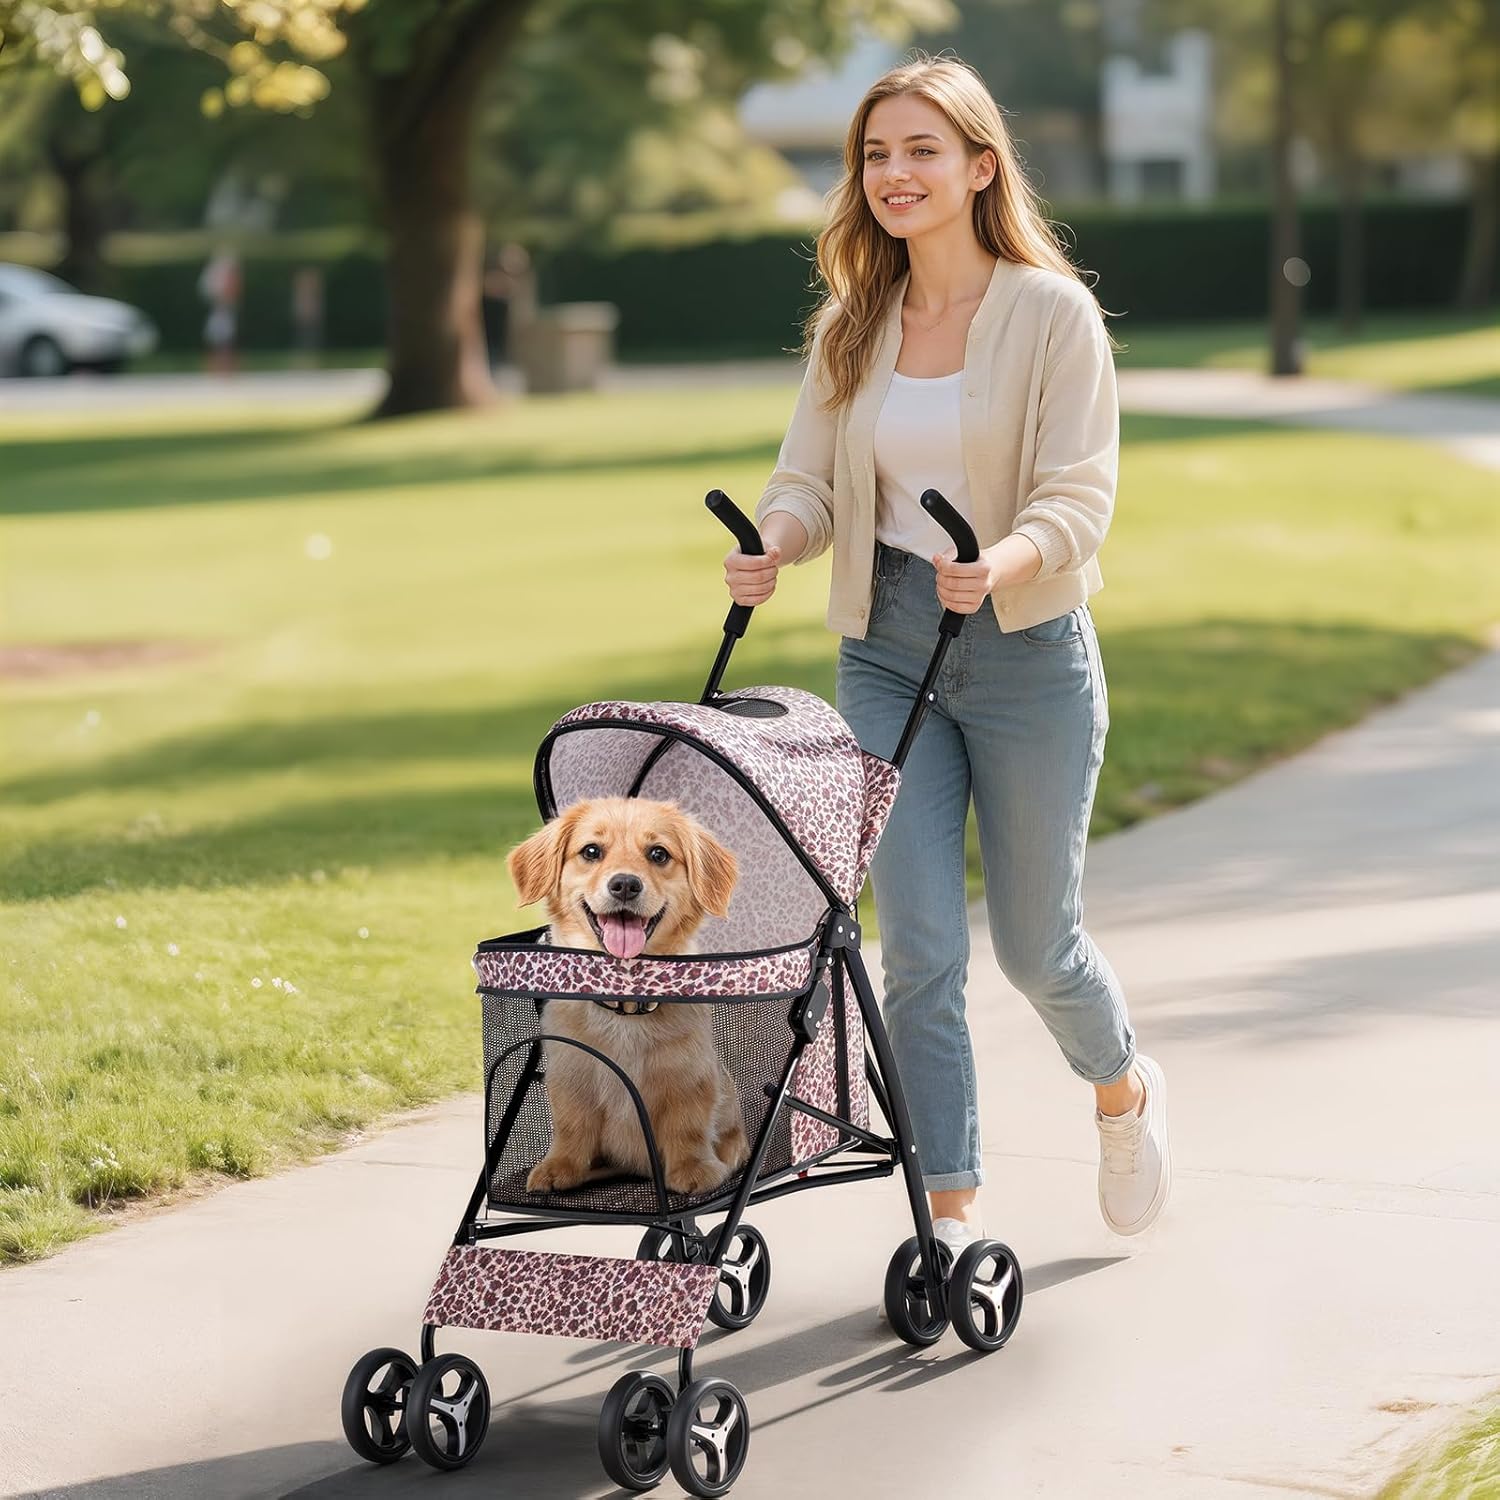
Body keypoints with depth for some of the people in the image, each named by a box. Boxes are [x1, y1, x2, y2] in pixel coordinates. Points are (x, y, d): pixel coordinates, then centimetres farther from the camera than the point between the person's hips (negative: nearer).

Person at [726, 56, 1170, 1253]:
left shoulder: (1053, 313, -7)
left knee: (1035, 942, 9)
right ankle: (953, 1210, 3)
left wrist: (999, 564, -34)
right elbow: (810, 477, 4)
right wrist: (775, 544, -19)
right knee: (921, 944, -4)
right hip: (886, 652, 3)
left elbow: (1078, 500, -13)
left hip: (1028, 652, -3)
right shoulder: (852, 326, 7)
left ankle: (1125, 1090, 40)